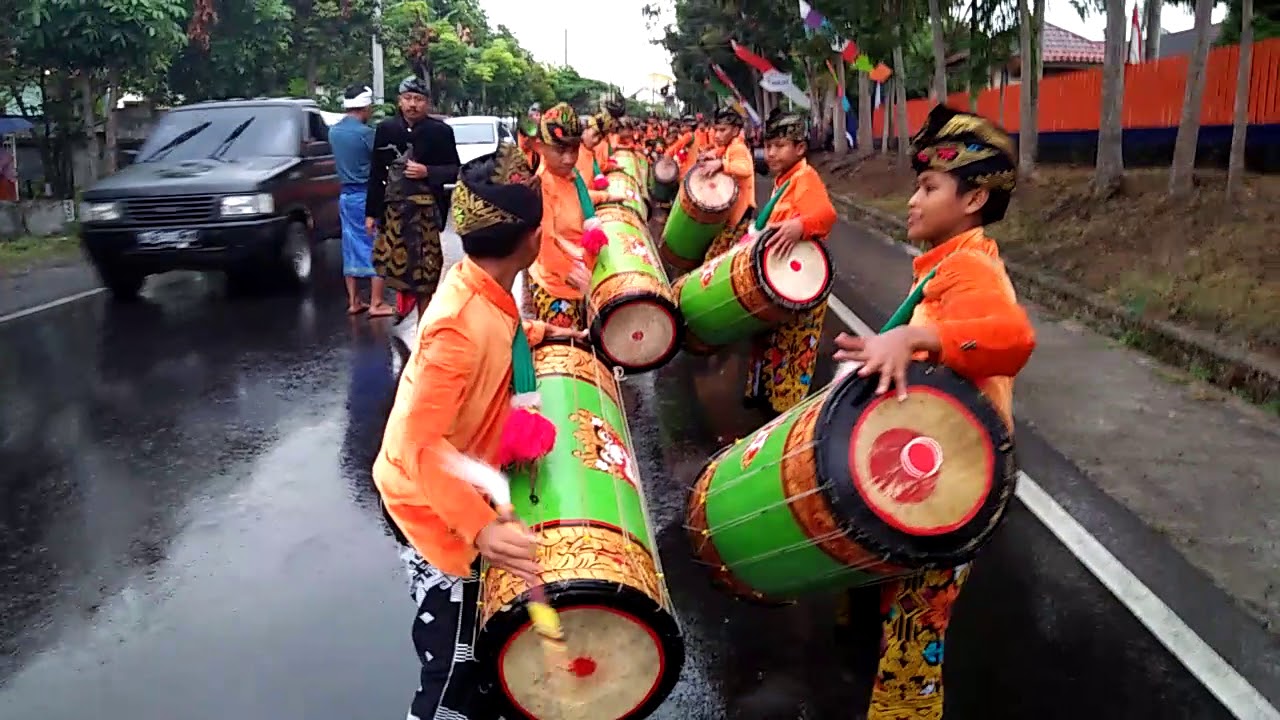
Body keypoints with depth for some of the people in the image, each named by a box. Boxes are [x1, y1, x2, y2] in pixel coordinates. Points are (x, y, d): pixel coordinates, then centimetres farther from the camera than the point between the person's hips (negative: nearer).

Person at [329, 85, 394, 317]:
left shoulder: (334, 131, 8)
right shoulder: (365, 132, -16)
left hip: (346, 195, 8)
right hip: (367, 195, -8)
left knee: (352, 248, 12)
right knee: (376, 248, -1)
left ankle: (354, 301, 16)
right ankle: (376, 303, -1)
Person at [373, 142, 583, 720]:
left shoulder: (477, 285, -5)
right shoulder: (463, 326, -33)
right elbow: (417, 445, -37)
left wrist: (531, 334, 14)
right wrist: (480, 527, -46)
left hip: (458, 489, 9)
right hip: (432, 503, -9)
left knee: (476, 645, 26)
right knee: (455, 669, 5)